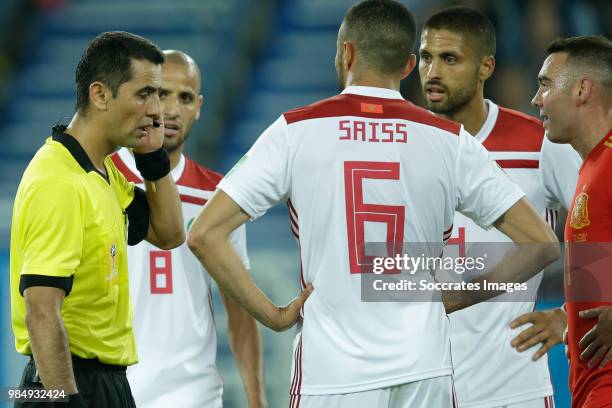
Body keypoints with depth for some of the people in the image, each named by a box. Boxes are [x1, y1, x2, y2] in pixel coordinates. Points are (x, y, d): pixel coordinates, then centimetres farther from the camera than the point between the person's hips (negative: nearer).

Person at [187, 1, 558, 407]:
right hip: (424, 370, 2)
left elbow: (204, 236, -6)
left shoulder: (295, 131, -1)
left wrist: (273, 315, 1)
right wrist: (454, 298, 10)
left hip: (331, 373, -1)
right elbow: (541, 244, 2)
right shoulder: (450, 141, 2)